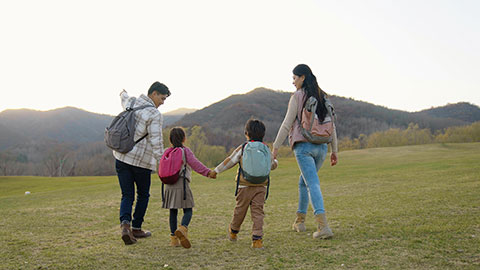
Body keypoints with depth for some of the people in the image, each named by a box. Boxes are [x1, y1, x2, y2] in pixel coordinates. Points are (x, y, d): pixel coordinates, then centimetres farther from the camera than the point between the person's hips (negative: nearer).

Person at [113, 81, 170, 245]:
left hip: (122, 157, 6)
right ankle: (136, 228, 23)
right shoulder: (155, 115, -14)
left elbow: (124, 101, 34)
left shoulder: (132, 103, 7)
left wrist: (123, 94, 58)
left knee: (127, 196, 8)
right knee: (143, 195, 15)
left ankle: (125, 224, -15)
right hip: (141, 160, -6)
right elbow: (156, 142, -20)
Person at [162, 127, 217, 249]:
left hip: (169, 185, 5)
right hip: (182, 184, -5)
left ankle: (174, 238, 9)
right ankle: (182, 228, -28)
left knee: (173, 212, 10)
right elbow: (195, 164, -11)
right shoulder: (185, 151, 1)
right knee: (188, 210, -2)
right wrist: (208, 172, -16)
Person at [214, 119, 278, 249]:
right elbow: (272, 165, 17)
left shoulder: (242, 148, -4)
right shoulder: (266, 149, 4)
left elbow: (229, 161, -1)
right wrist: (275, 161, 41)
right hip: (261, 187, 1)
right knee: (258, 212, 2)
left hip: (245, 186, -1)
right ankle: (257, 239, -5)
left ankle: (233, 231, 35)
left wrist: (216, 170, 10)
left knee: (240, 210, 13)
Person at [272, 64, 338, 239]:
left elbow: (287, 124, -9)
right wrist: (334, 151, 17)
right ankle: (299, 221, 29)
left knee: (313, 184, -10)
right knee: (304, 182, 22)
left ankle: (323, 226, -20)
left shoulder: (297, 97, -6)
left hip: (303, 146, -6)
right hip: (321, 146, 6)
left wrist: (276, 147, -4)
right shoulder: (323, 97, 11)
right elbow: (331, 125, 12)